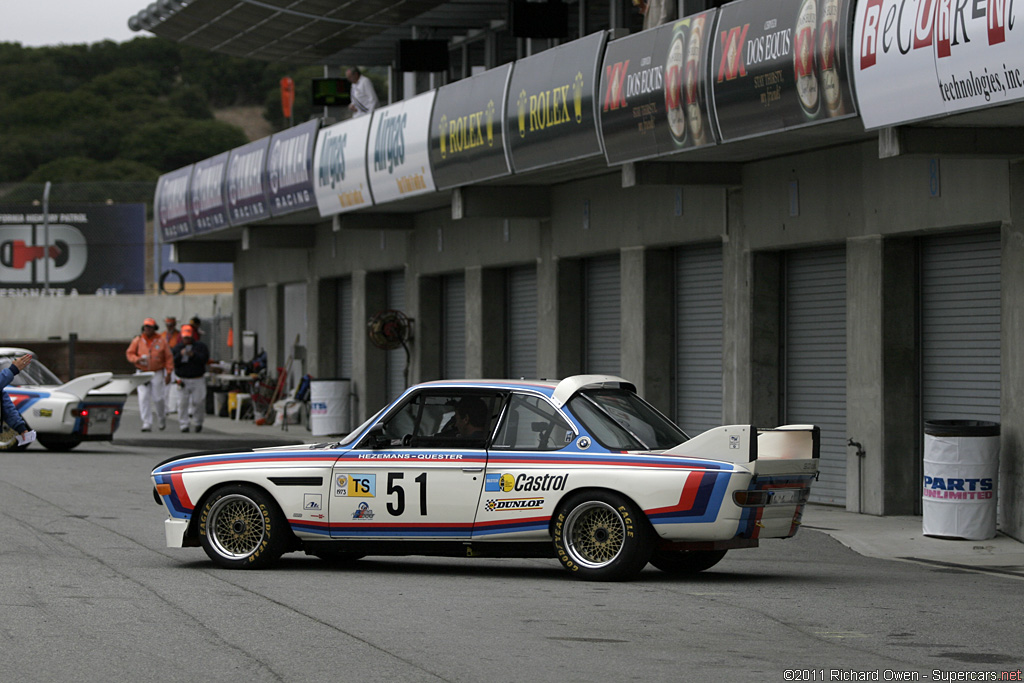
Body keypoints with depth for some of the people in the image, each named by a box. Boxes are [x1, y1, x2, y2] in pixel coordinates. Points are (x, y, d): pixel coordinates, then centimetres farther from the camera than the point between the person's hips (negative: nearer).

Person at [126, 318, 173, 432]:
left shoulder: (161, 341, -1)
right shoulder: (137, 340, 2)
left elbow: (169, 358, 1)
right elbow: (129, 353, 4)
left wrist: (168, 374, -4)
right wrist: (137, 359, -18)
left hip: (157, 373, -1)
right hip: (142, 373, 1)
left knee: (158, 398, 1)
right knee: (143, 398, -7)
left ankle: (162, 418, 27)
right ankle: (147, 423, -4)